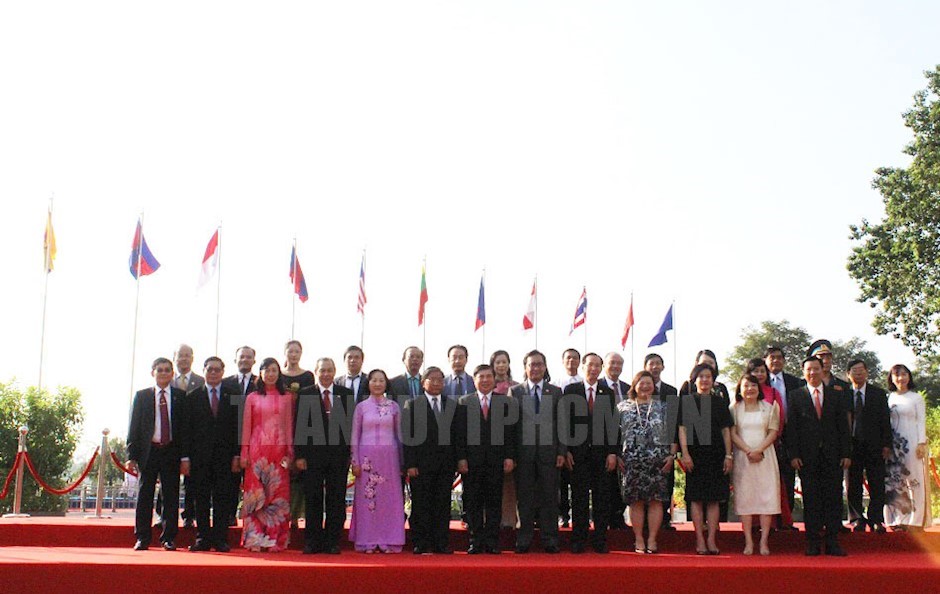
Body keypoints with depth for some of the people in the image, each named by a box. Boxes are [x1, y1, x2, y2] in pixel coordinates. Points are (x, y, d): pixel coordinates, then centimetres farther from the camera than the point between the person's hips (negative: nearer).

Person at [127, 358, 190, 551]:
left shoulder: (181, 396, 5)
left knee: (172, 496, 2)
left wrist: (185, 456, -3)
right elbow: (134, 427, 4)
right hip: (148, 451, 0)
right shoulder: (141, 396, 6)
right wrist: (132, 456, -3)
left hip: (172, 451, 0)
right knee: (145, 495, 4)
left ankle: (168, 538, 10)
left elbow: (185, 426, 3)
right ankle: (142, 538, 12)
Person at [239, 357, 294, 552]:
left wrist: (290, 452, 0)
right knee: (255, 493, -3)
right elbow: (246, 427, 7)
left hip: (279, 451, 0)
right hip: (257, 450, 0)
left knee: (278, 494, -1)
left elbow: (289, 426, 7)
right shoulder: (252, 397, 9)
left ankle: (276, 540, 3)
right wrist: (244, 453, 0)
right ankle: (255, 539, 2)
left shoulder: (286, 398, 9)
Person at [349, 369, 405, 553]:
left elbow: (399, 434, 10)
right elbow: (355, 435, 6)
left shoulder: (394, 406, 8)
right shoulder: (361, 407, 5)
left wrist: (402, 462, 6)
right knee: (367, 498, -1)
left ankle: (389, 541, 7)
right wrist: (355, 461, -2)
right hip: (367, 456, -1)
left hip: (389, 456, 1)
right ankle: (368, 542, 6)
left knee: (389, 498, 1)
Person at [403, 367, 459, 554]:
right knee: (421, 505, 0)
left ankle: (441, 543, 12)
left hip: (446, 464, 3)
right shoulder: (412, 404, 2)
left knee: (443, 504, 6)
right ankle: (421, 544, 7)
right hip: (421, 464, -3)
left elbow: (456, 435, 12)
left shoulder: (453, 405, 13)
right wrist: (410, 464, -11)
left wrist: (457, 461, 3)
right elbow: (407, 436, -3)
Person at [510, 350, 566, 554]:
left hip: (549, 451, 1)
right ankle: (524, 540, 11)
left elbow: (561, 423, 7)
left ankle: (549, 540, 10)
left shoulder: (556, 391, 9)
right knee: (524, 497, 4)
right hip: (524, 451, -1)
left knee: (549, 496, 3)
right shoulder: (515, 391, 6)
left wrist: (562, 451, -1)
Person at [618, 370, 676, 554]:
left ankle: (652, 540, 5)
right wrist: (617, 456, -1)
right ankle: (638, 540, 8)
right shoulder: (623, 407, 10)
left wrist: (672, 455, -3)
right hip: (631, 461, 0)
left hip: (658, 461, 0)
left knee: (656, 500, -1)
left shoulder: (663, 407, 11)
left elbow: (672, 433, 7)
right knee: (635, 501, 1)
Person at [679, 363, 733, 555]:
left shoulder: (719, 402, 9)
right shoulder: (687, 401, 3)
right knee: (696, 498, -1)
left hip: (716, 455, 2)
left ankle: (711, 539, 4)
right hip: (695, 454, -2)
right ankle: (700, 540, 2)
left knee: (714, 498, 1)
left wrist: (728, 455, 1)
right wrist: (685, 453, -10)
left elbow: (726, 430, 8)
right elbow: (682, 429, -1)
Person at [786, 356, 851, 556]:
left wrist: (846, 453, 2)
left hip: (832, 455, 2)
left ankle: (833, 542, 7)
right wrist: (793, 455, -7)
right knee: (811, 500, 1)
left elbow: (843, 426, 9)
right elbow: (791, 427, 1)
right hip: (807, 455, -1)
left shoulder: (835, 395, 11)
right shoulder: (795, 396, 6)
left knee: (833, 498, 1)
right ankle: (813, 543, 6)